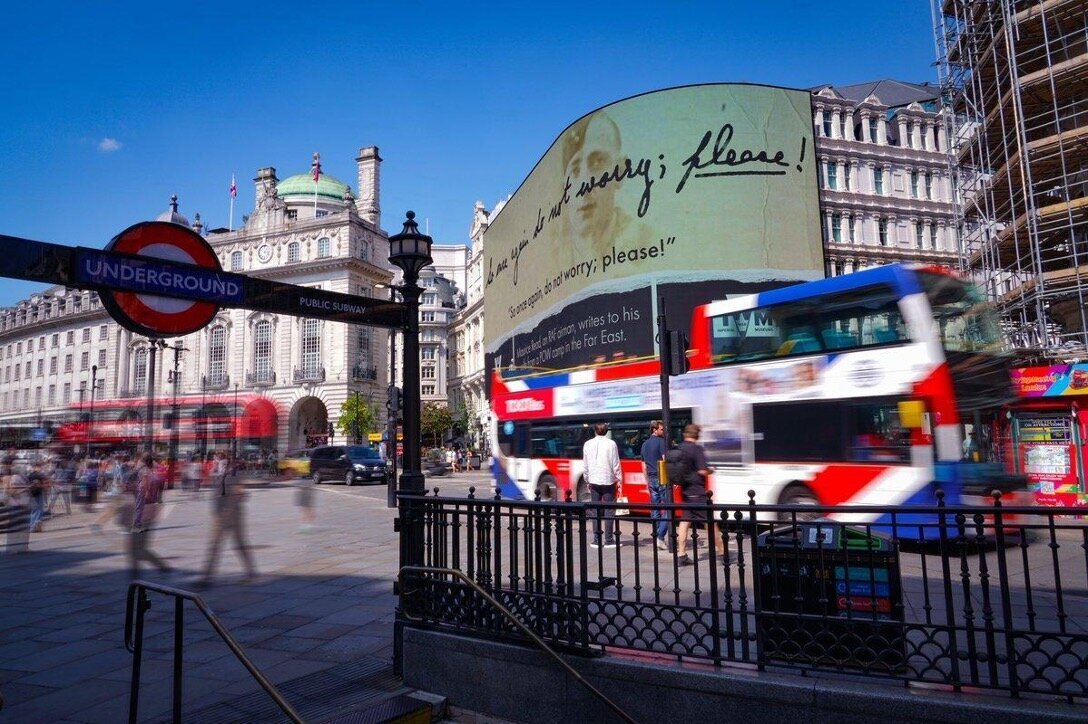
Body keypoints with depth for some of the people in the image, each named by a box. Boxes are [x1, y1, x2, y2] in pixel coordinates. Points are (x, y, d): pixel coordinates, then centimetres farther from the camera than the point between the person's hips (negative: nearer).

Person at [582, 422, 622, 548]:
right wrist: (619, 479, 3)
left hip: (594, 481, 3)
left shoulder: (587, 444, 3)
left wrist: (587, 480, 17)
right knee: (609, 510, 2)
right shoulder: (611, 443, -5)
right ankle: (609, 540, 1)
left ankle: (596, 540, 9)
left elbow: (585, 465, 7)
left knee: (596, 510, 8)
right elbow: (616, 464, -6)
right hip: (608, 481, -3)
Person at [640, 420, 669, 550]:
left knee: (654, 509, 10)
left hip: (651, 479, 7)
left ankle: (655, 537, 12)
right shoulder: (661, 441, -8)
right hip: (662, 478, -7)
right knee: (667, 508, -4)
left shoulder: (644, 444, 14)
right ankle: (660, 537, -13)